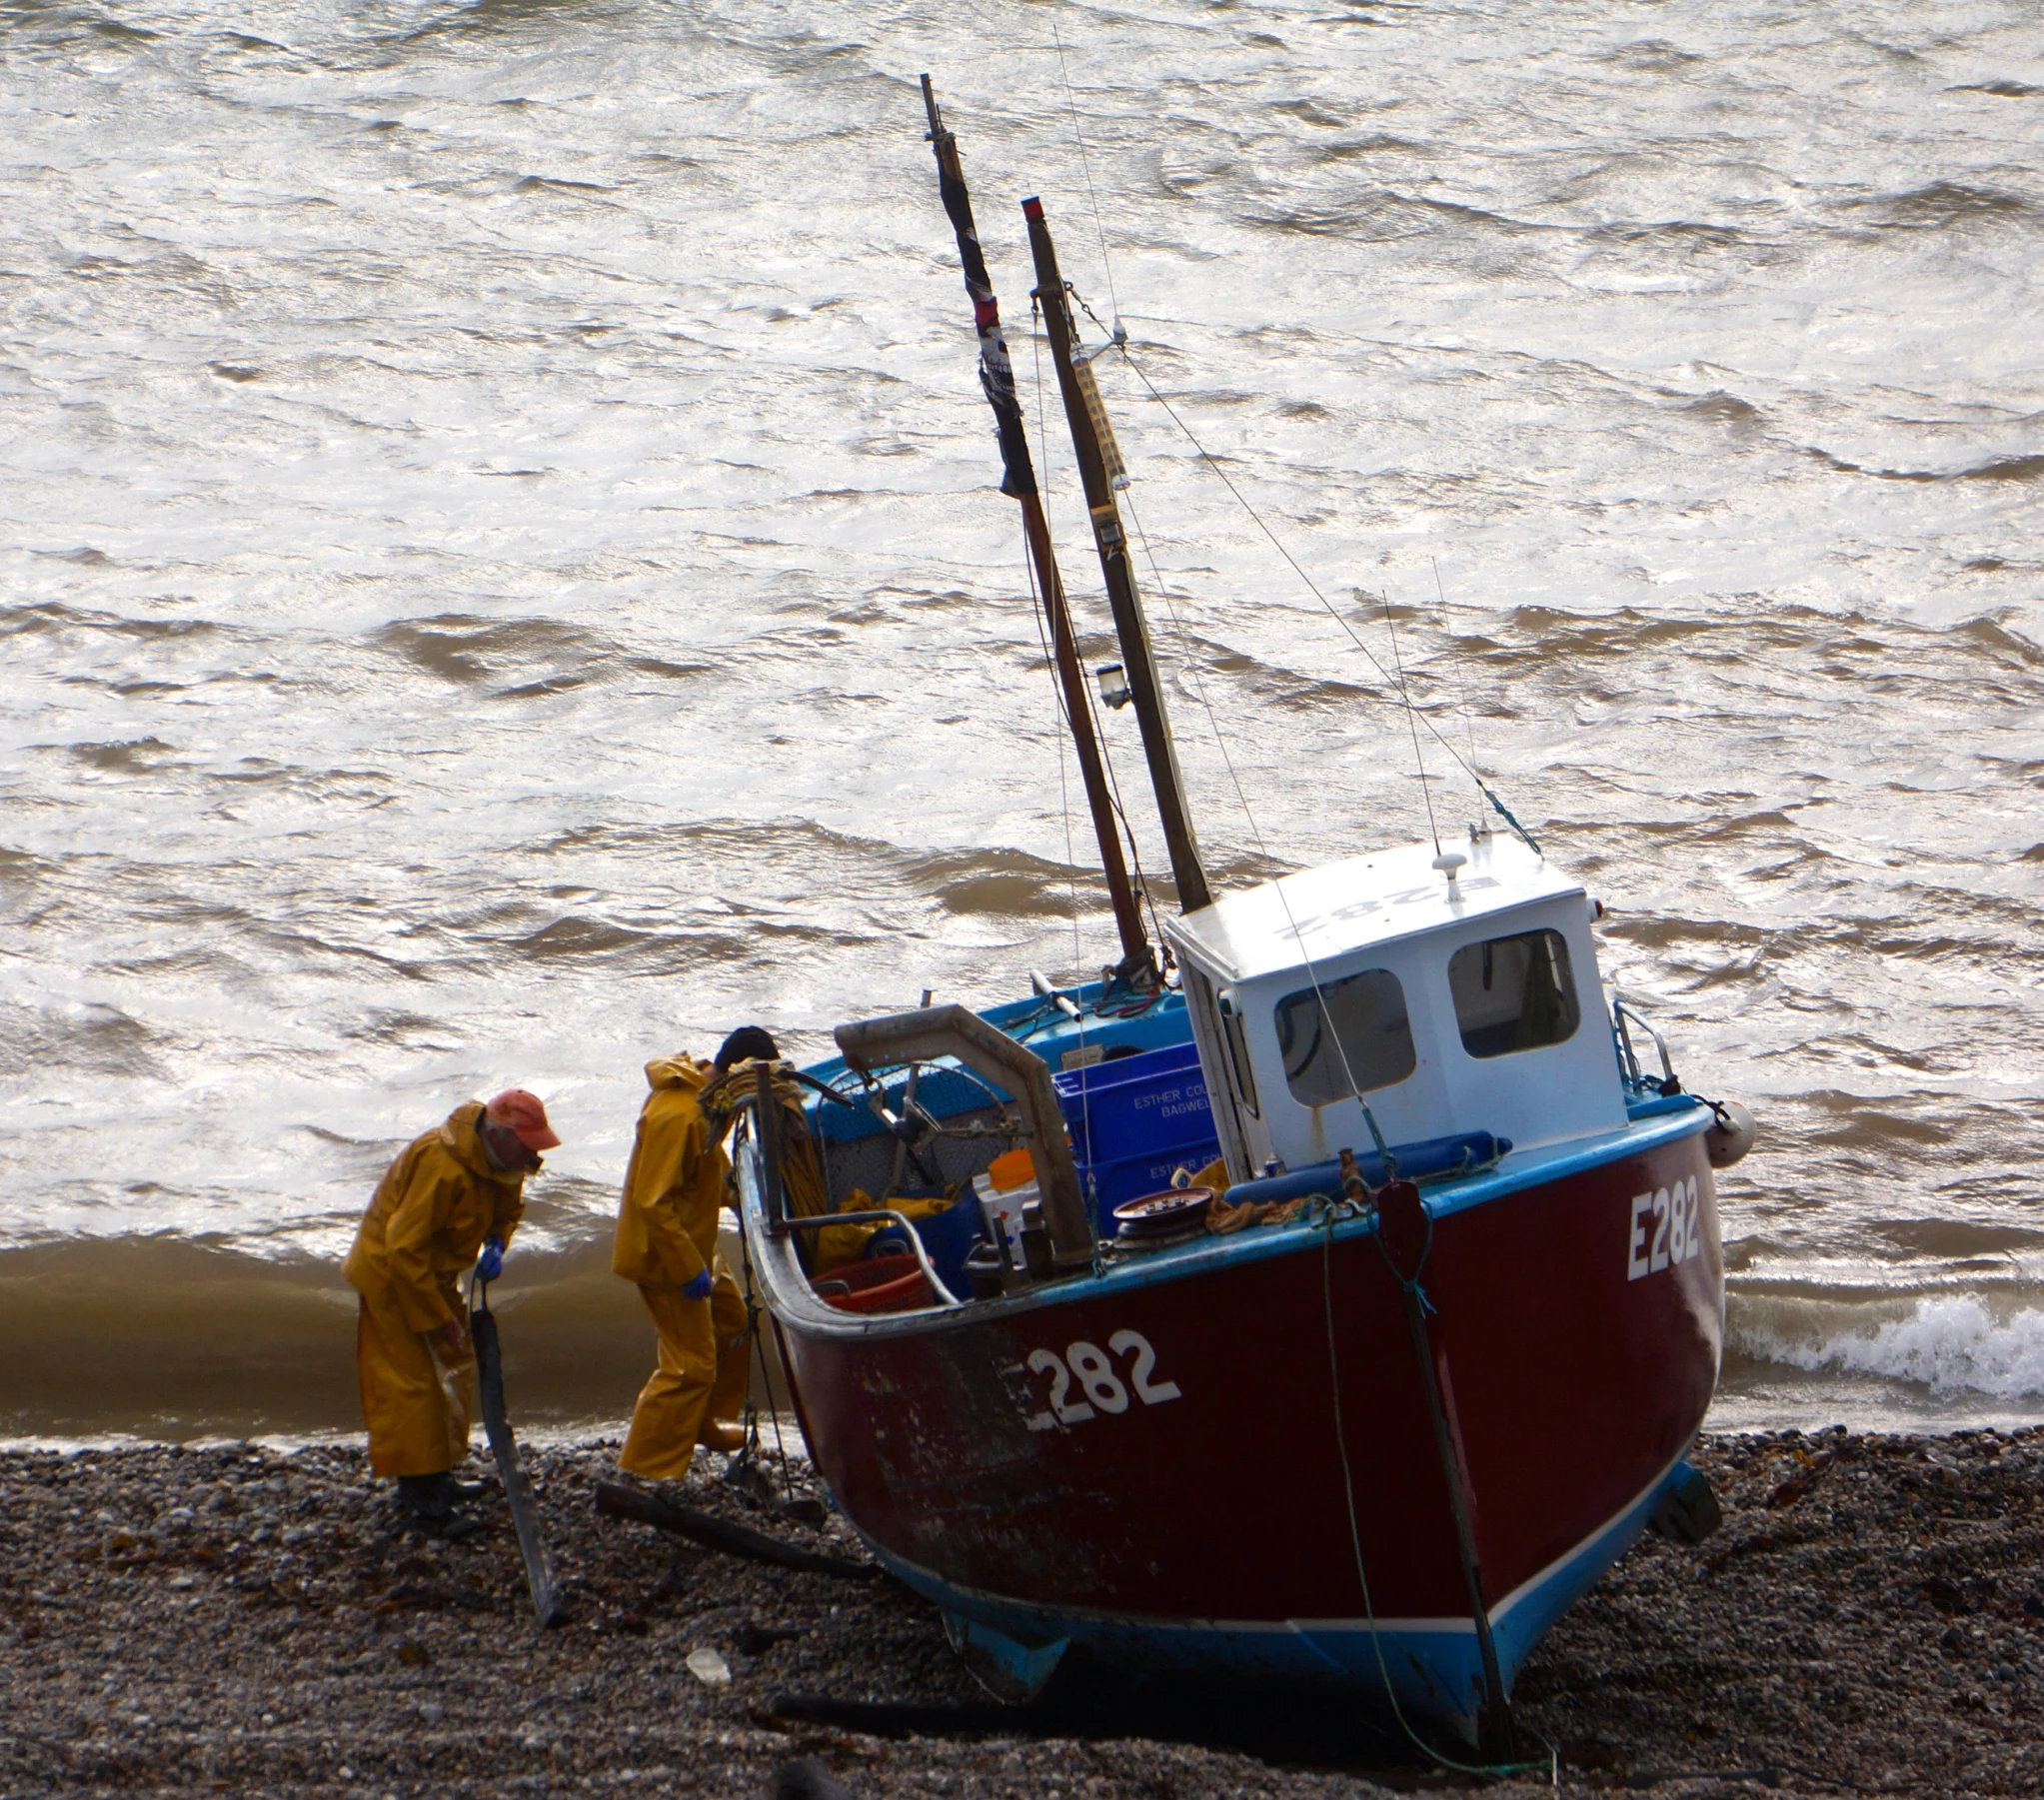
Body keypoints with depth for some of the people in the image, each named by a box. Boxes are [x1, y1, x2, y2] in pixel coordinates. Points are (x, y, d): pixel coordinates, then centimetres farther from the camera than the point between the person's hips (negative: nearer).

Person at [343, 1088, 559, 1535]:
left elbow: (507, 1209, 17)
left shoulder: (500, 1160, -4)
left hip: (432, 1274, 9)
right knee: (415, 1382, -9)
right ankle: (422, 1499, -7)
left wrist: (496, 1244, -8)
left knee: (454, 1372, 15)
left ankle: (434, 1478, 28)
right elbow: (404, 1249, -30)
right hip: (391, 1275, -9)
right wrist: (439, 1319, -23)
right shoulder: (442, 1165, -33)